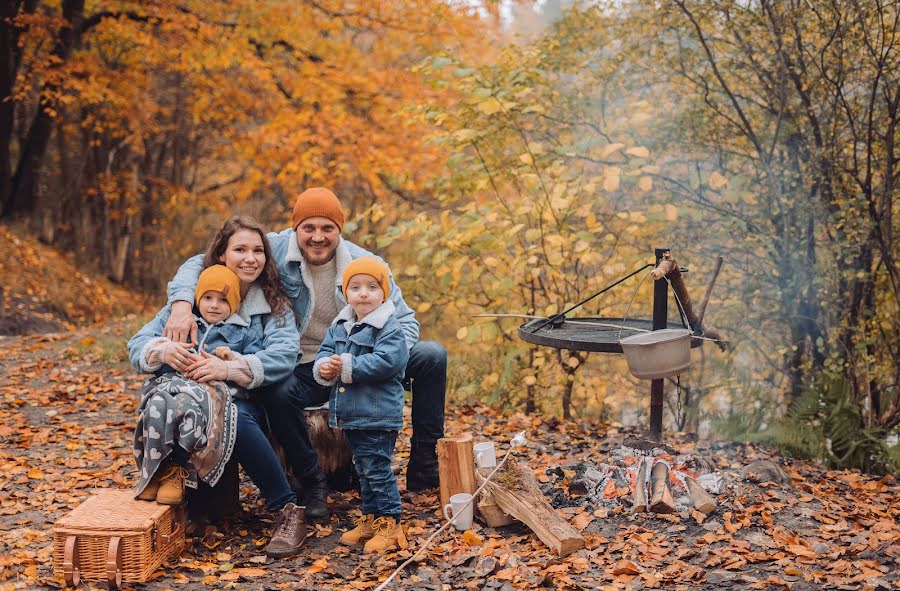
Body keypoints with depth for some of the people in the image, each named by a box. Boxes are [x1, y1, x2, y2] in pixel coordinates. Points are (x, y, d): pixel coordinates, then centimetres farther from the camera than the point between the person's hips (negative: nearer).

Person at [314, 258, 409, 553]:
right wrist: (324, 367, -15)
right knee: (363, 470, 18)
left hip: (378, 415, -8)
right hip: (349, 415, 8)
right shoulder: (338, 326, 10)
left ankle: (389, 523, 6)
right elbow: (324, 353, 9)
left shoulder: (389, 328, -13)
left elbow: (385, 362, -25)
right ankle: (370, 519, 29)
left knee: (377, 469, -4)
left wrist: (346, 366, -23)